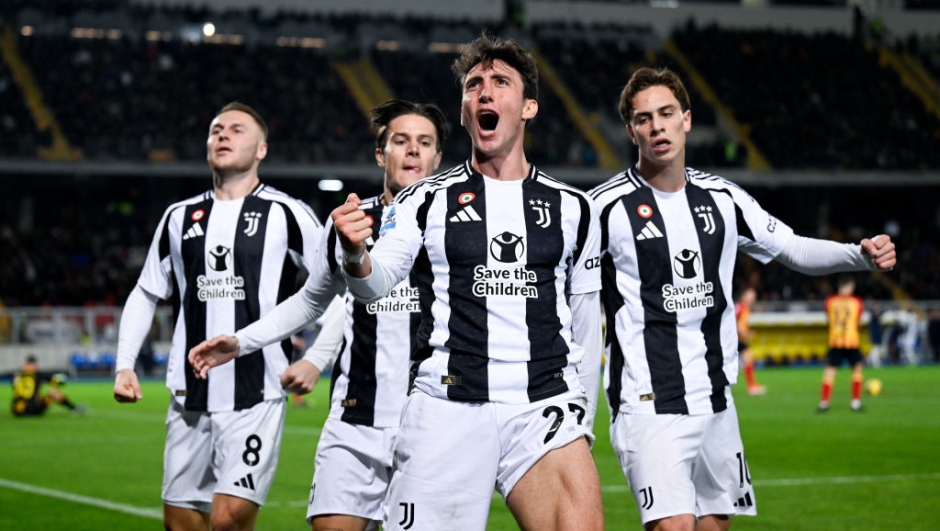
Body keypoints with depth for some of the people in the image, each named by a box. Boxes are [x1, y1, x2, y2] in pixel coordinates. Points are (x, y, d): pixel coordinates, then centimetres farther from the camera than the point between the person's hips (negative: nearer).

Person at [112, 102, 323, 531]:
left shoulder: (286, 215, -1)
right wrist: (124, 365, 11)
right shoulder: (180, 217, 13)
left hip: (255, 397, -5)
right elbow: (145, 294, 22)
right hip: (190, 397, 5)